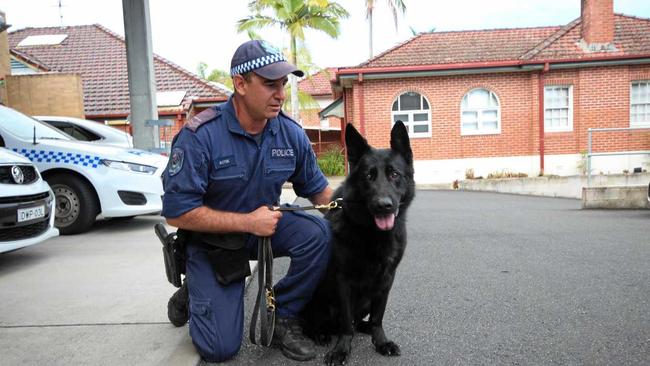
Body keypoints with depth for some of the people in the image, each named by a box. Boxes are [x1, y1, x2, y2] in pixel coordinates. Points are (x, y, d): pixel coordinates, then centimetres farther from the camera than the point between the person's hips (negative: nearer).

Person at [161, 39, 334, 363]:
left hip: (265, 226, 4)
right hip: (212, 240, -3)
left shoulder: (291, 133, -10)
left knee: (317, 232, -27)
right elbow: (176, 211, -22)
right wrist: (248, 222, -25)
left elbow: (318, 190, 2)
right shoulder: (200, 135, -23)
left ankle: (282, 317, -4)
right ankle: (193, 293, 24)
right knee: (220, 348, -9)